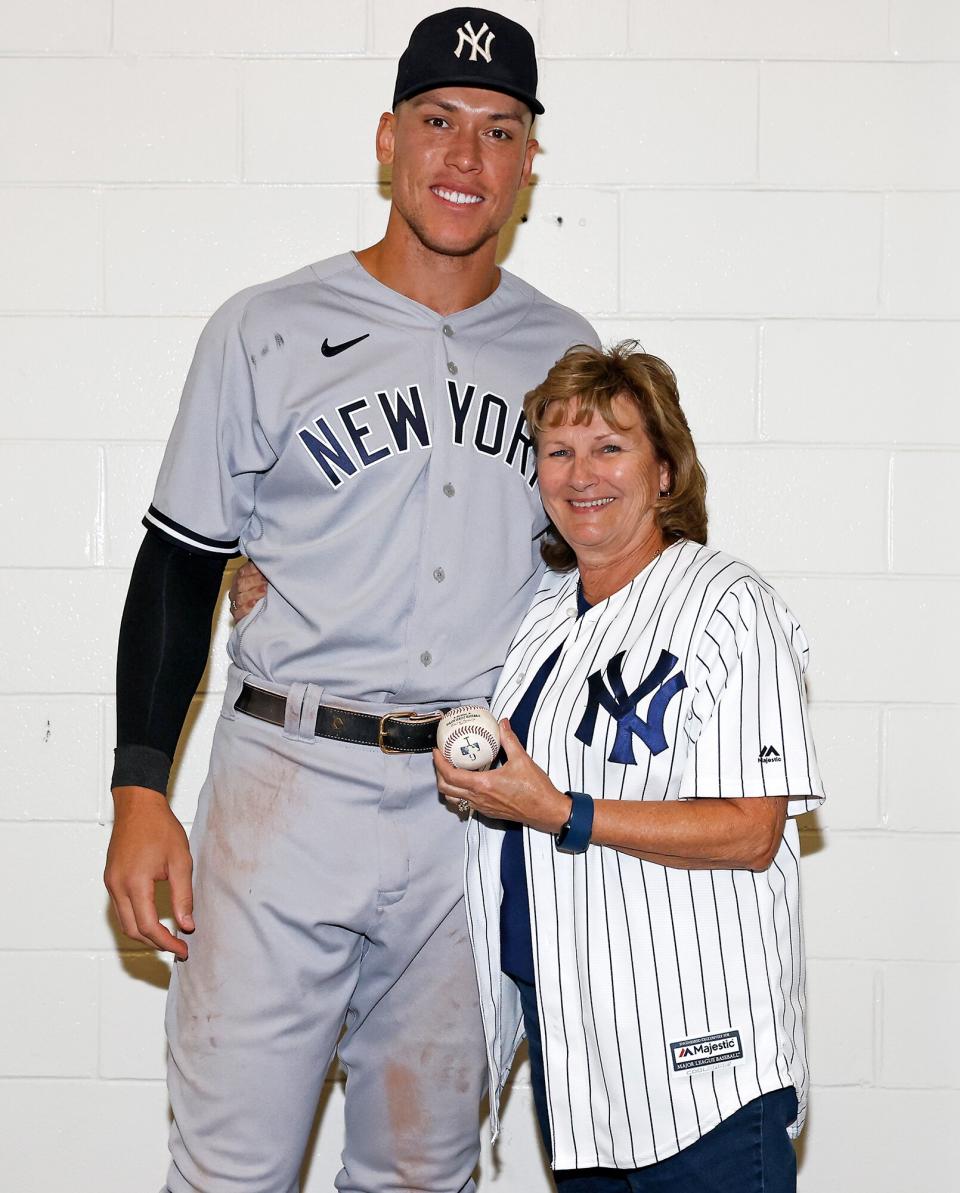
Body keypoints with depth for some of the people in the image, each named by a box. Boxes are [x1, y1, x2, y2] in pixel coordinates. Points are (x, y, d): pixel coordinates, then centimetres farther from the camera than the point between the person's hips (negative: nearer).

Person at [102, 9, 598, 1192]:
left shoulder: (564, 353, 9)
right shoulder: (268, 331, 0)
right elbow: (178, 568, 2)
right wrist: (140, 793, -5)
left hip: (479, 810, 3)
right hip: (289, 789, -2)